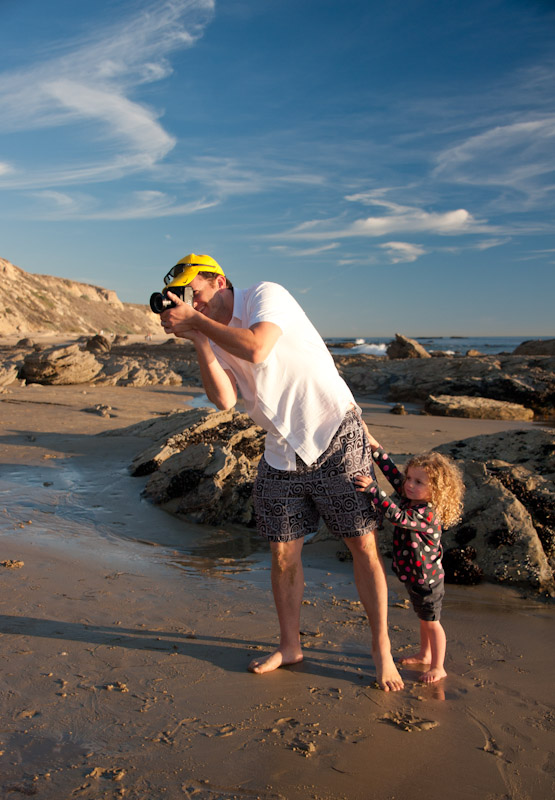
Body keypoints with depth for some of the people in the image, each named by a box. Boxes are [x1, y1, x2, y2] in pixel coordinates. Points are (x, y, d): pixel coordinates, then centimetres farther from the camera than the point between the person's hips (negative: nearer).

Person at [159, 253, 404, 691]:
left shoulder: (266, 294, -9)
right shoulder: (213, 333, 7)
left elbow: (256, 348, -30)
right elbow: (224, 399, -8)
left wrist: (197, 320, -20)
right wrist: (196, 339, -14)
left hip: (336, 437, -5)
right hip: (282, 453, 6)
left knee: (364, 545, 1)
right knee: (283, 554, 9)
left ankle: (381, 647, 17)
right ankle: (289, 646, 28)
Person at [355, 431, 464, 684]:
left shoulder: (428, 513, -30)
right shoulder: (412, 500, -5)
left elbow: (397, 516, -44)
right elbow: (393, 474, 2)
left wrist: (372, 489, -44)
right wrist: (376, 448, -2)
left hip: (427, 580, -9)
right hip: (413, 576, 9)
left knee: (431, 622, 8)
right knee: (423, 619, 25)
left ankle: (437, 668, 23)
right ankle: (424, 655, 43)